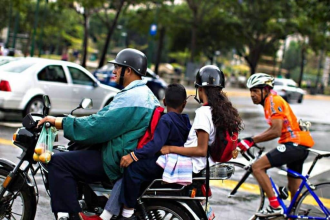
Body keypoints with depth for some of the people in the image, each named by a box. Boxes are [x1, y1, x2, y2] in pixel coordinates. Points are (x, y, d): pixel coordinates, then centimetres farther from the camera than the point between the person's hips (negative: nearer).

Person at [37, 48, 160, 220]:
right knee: (75, 150, 29)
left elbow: (97, 126, -24)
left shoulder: (130, 97, -19)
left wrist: (60, 122, -16)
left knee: (58, 162, -16)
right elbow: (108, 120, 23)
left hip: (119, 161, -11)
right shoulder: (147, 94, 15)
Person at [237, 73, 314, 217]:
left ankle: (275, 206, -16)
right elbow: (274, 129, 22)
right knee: (294, 189, 21)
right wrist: (251, 140, 14)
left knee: (257, 167, -15)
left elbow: (276, 132, -20)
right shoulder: (269, 102, 19)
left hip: (295, 143, -11)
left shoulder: (274, 101, -11)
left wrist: (252, 140, -18)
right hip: (301, 146, 11)